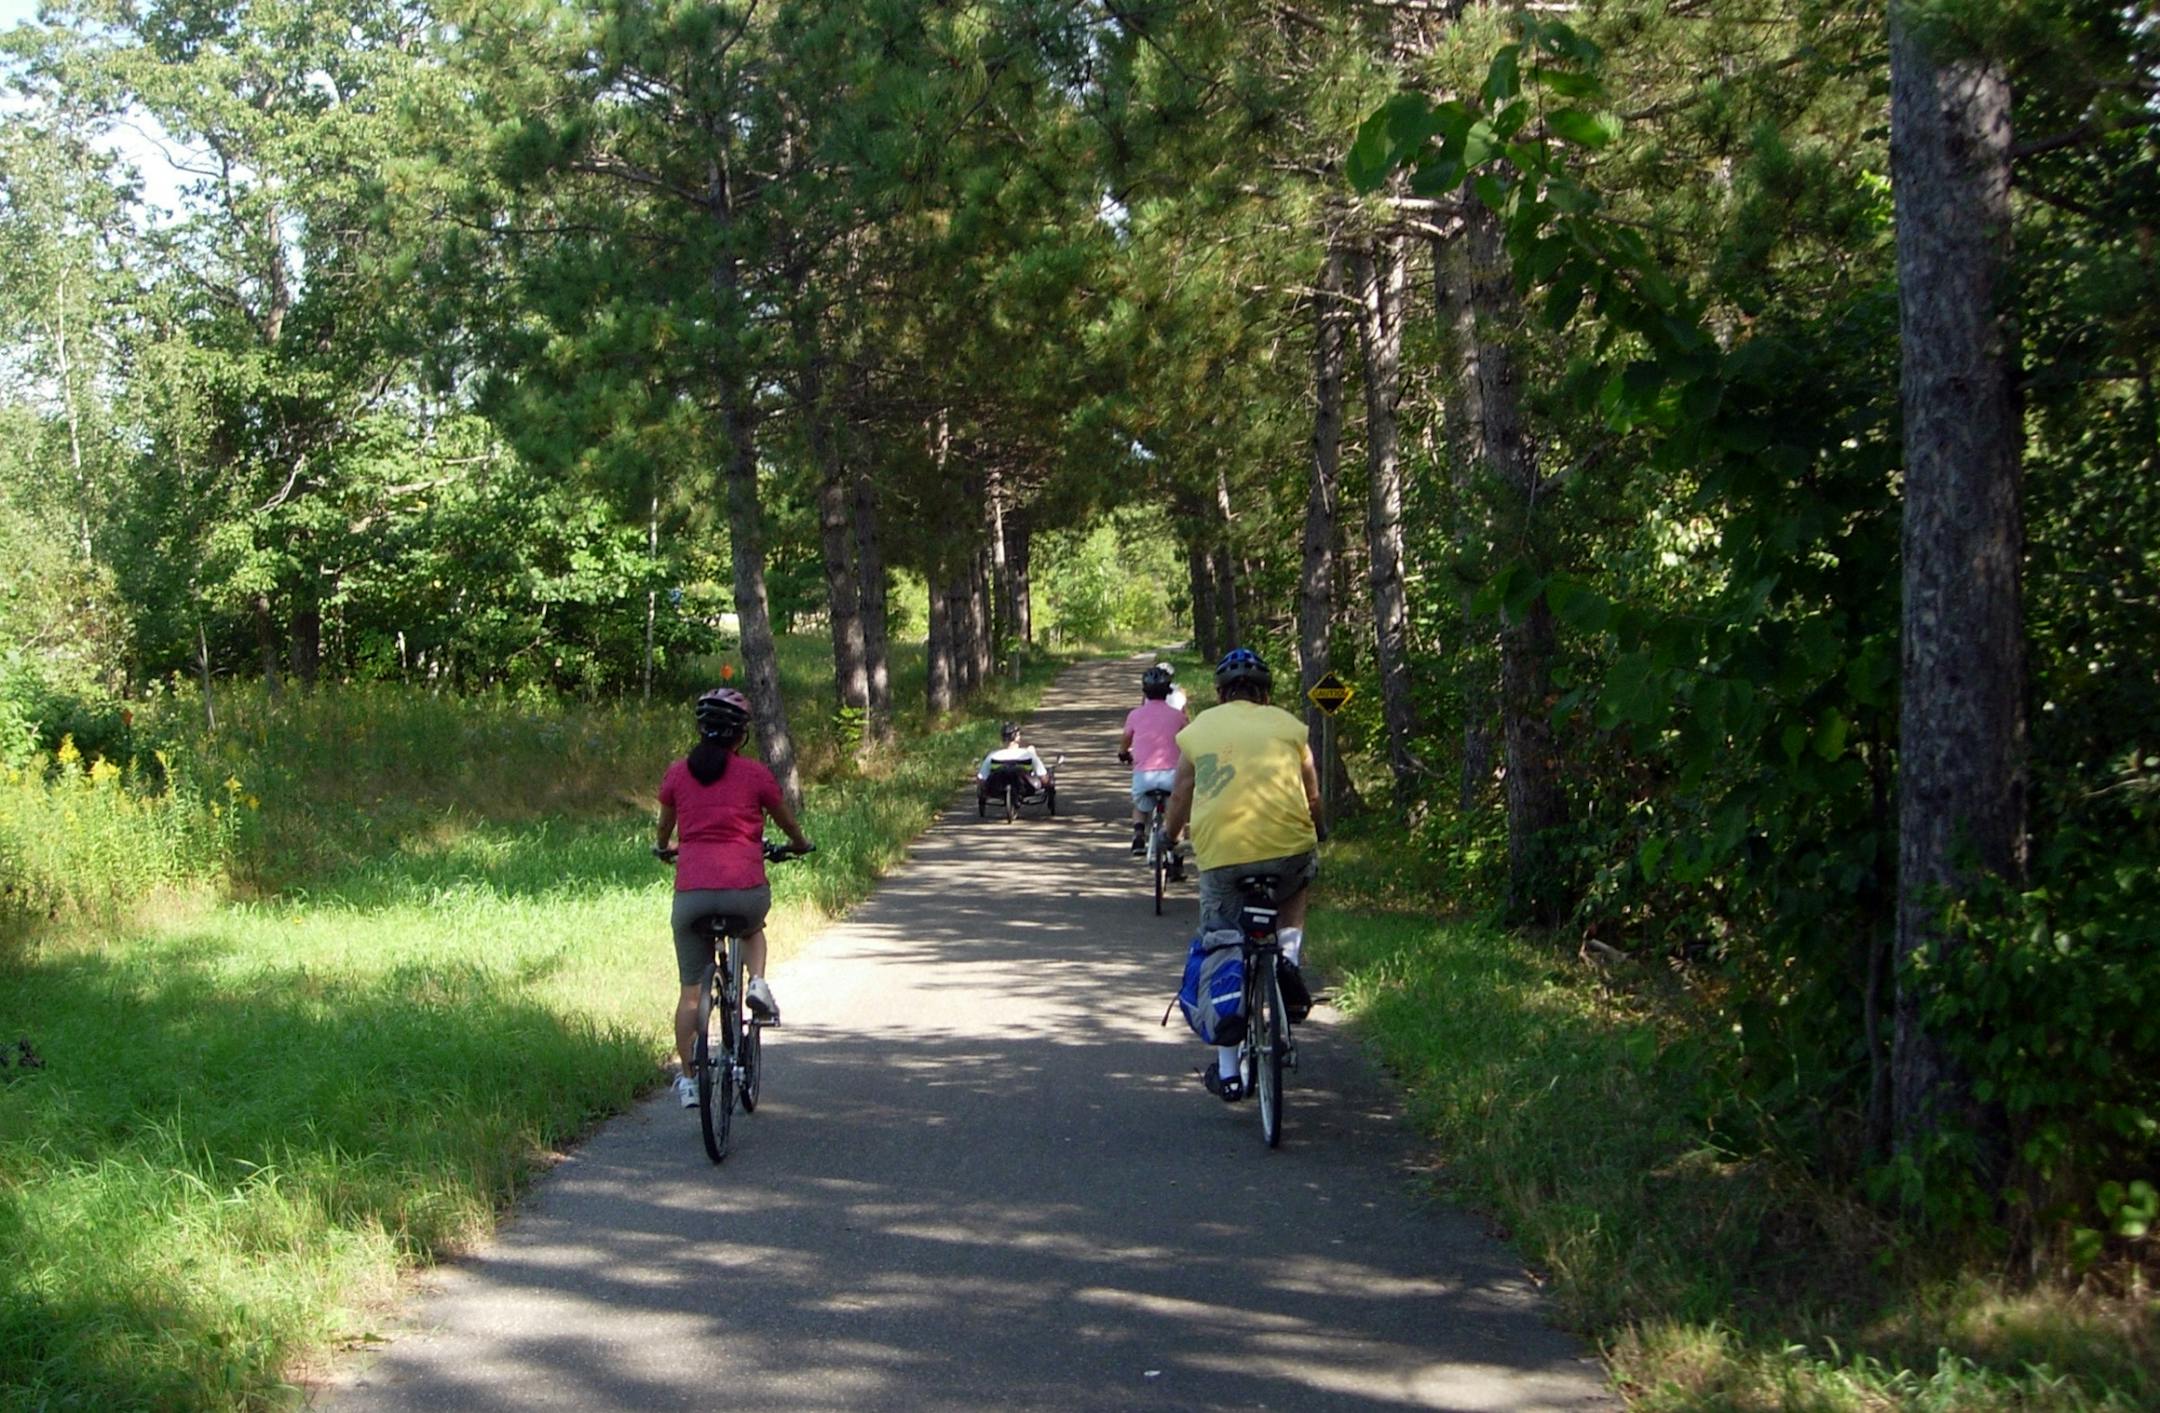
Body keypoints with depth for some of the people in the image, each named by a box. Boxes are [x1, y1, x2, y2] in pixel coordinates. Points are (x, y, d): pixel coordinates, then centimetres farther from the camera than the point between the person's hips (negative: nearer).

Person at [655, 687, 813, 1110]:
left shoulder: (678, 773, 8)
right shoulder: (754, 774, 3)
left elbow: (665, 825, 25)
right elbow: (787, 821, 19)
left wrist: (661, 847, 48)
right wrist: (800, 845, 41)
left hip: (691, 892, 1)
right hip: (745, 888, -1)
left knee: (691, 990, 12)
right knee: (753, 928, 34)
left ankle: (688, 1079, 13)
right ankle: (756, 983, 8)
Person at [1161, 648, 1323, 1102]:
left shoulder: (1198, 728, 16)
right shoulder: (1287, 725, 15)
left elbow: (1180, 799, 22)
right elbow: (1312, 797, 21)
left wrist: (1166, 839, 42)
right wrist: (1315, 835, 41)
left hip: (1220, 854, 0)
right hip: (1288, 844, 0)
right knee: (1297, 885, 35)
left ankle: (1228, 1069, 14)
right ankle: (1287, 956, 8)